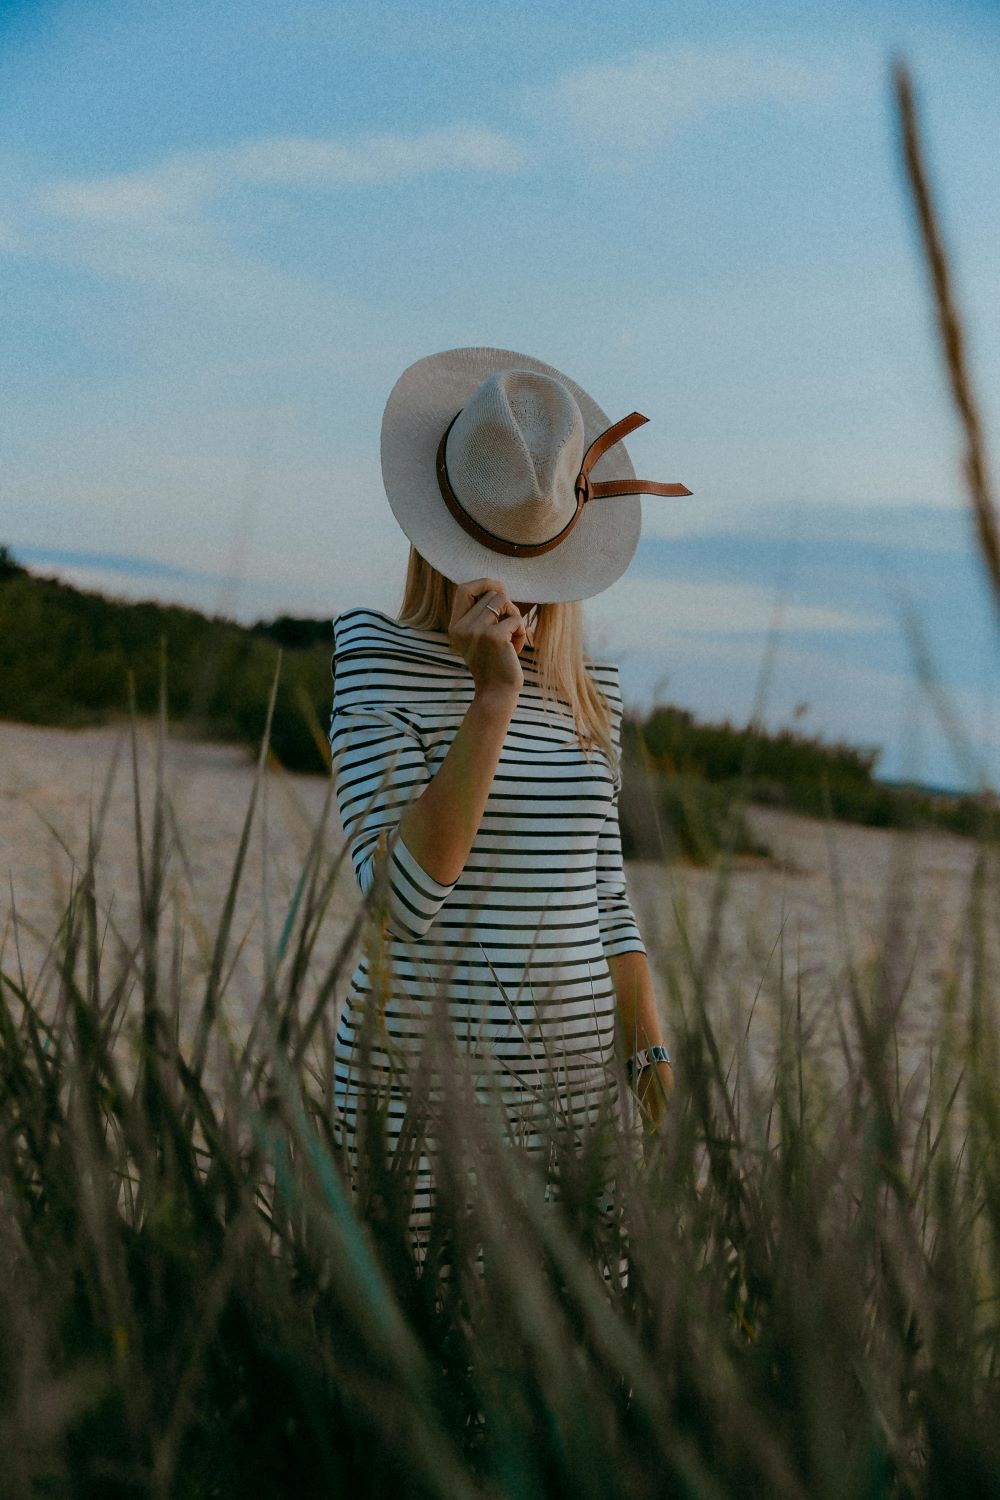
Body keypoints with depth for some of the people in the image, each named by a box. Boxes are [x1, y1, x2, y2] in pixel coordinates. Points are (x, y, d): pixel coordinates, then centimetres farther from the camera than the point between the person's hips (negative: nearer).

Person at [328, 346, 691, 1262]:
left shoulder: (590, 691, 9)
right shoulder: (379, 662, -7)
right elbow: (402, 896, -18)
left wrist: (652, 1057, 7)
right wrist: (492, 701, -22)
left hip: (579, 1081, 5)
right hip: (428, 1085, -4)